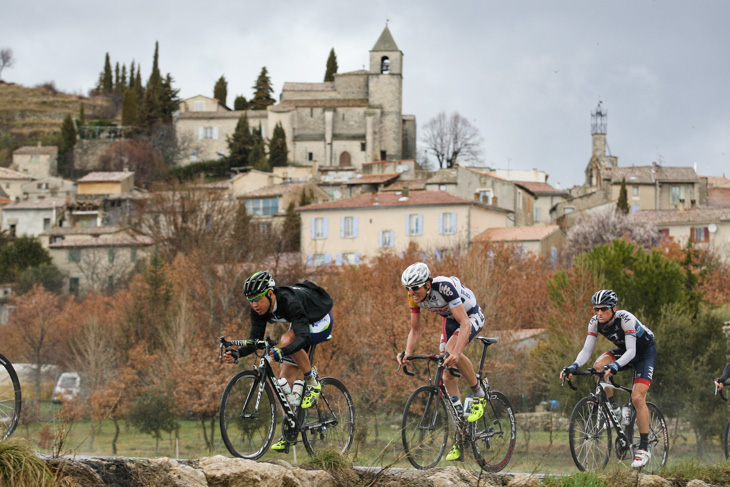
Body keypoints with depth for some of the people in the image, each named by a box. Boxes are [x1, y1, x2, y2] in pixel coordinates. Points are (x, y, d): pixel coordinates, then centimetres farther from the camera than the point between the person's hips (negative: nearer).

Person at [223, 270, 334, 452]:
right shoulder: (259, 308, -18)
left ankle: (312, 382, -18)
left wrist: (282, 352, -65)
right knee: (285, 379, -5)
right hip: (301, 324, 7)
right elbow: (255, 340, -16)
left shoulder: (289, 302, -39)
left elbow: (303, 338, -48)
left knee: (287, 339, -36)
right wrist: (237, 354, -35)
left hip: (321, 322, -7)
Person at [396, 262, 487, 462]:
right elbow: (415, 331, -7)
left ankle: (478, 395, -13)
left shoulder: (445, 287, -37)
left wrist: (456, 352, -54)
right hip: (450, 319, 7)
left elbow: (465, 324, -41)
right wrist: (407, 353, -26)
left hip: (472, 316, -7)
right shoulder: (414, 297, -17)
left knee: (452, 349, -36)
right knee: (448, 377, -1)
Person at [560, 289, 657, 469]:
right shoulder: (595, 322, -17)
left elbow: (631, 351, -39)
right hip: (623, 350, 6)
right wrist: (574, 366, -36)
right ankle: (614, 408, -6)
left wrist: (615, 366, -57)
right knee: (598, 366, -26)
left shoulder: (626, 319, -33)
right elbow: (586, 350, -17)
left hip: (645, 351, -6)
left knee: (637, 398, -20)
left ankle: (644, 449, -12)